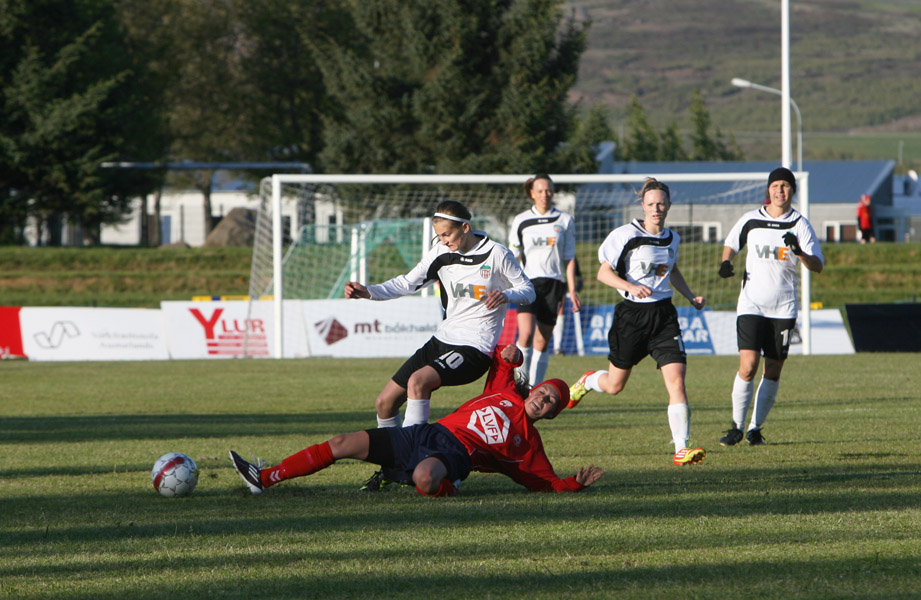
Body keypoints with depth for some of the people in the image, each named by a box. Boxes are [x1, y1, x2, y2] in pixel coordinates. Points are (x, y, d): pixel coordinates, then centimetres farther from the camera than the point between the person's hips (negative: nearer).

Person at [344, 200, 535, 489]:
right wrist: (368, 291, -10)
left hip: (475, 346, -7)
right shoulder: (441, 253, 6)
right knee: (385, 401, 2)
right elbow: (408, 283, 5)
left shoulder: (496, 254, -8)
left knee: (418, 380, -32)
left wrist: (505, 295, -24)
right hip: (443, 339, 7)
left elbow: (528, 291, -2)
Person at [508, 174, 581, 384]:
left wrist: (572, 291, 4)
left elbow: (569, 258, 10)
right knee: (526, 334, -20)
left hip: (554, 283, 1)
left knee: (542, 340, 2)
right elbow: (512, 258, 11)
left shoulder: (565, 220, 8)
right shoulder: (521, 221, 7)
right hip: (528, 281, -1)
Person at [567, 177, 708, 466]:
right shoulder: (626, 235, -9)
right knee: (614, 385, 11)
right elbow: (603, 272, -8)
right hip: (632, 313, -3)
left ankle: (681, 448, -17)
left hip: (663, 314, 3)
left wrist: (691, 296, 16)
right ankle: (588, 381, 48)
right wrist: (630, 287, -24)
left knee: (676, 379, -15)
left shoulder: (672, 239, 8)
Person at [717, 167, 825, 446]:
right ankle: (737, 425, -1)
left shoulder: (800, 224, -1)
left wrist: (799, 252, -26)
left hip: (783, 308, 0)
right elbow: (731, 243, 21)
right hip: (751, 305, 0)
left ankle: (756, 427, 17)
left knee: (773, 371, 3)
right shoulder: (751, 219, 3)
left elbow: (817, 265, -7)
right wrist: (726, 262, 1)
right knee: (748, 365, -13)